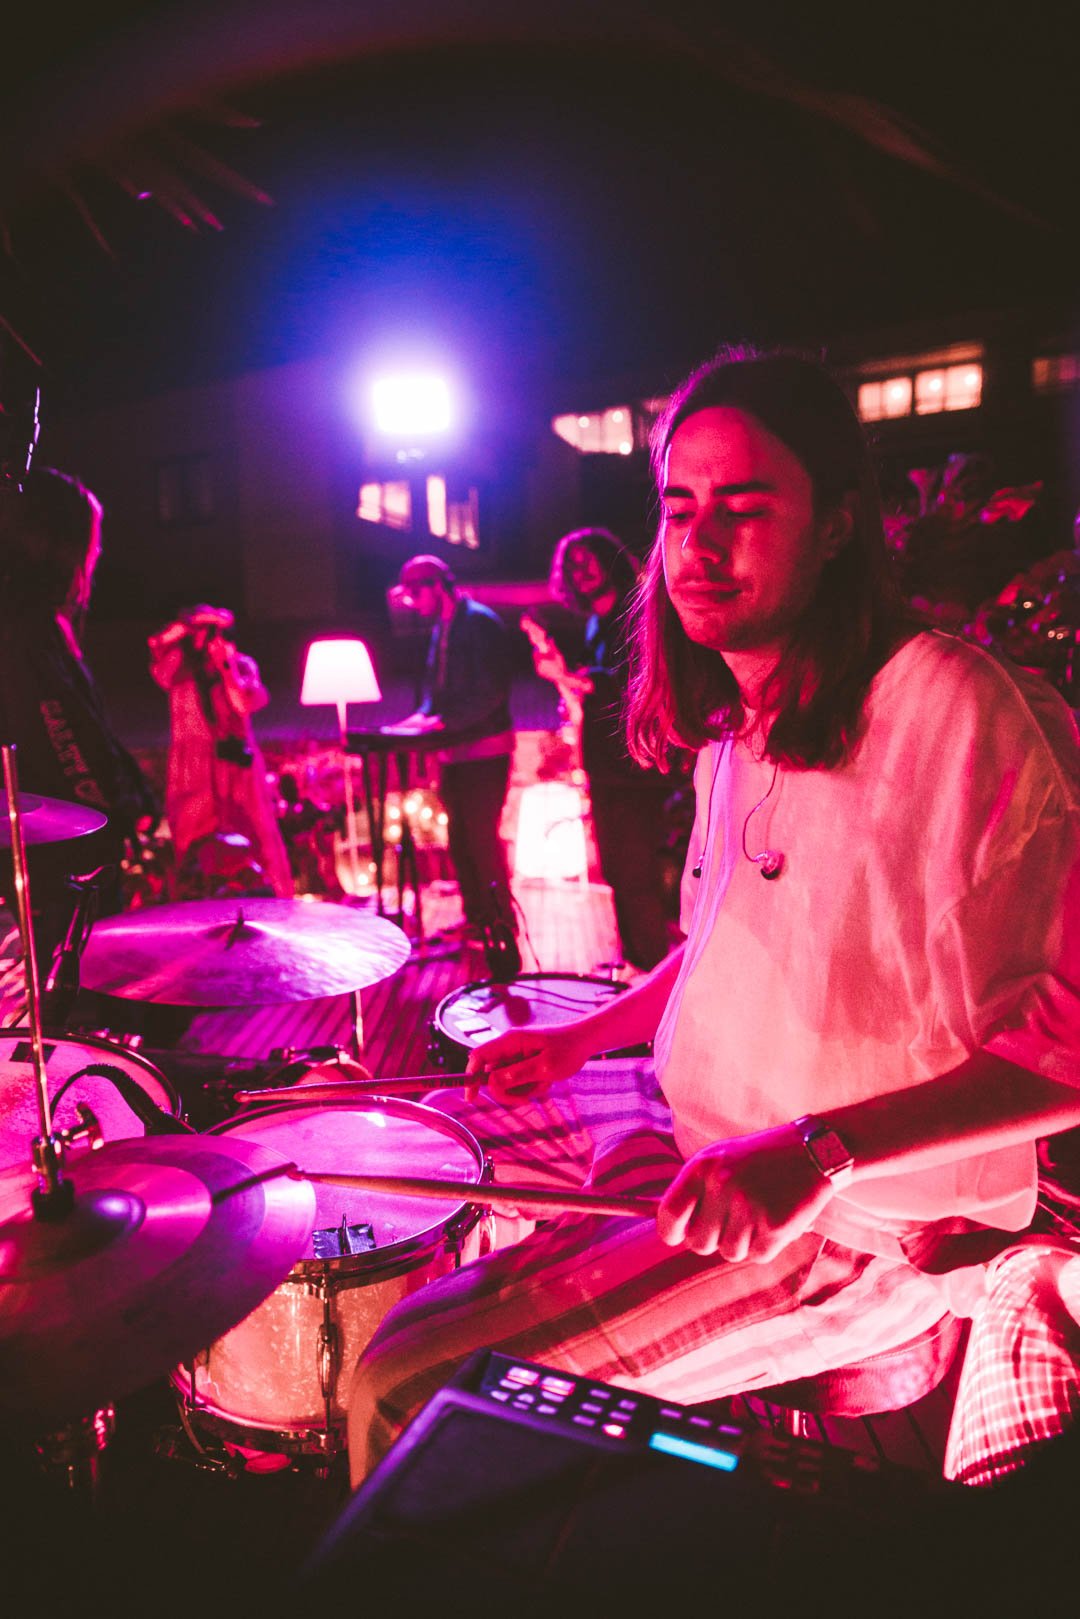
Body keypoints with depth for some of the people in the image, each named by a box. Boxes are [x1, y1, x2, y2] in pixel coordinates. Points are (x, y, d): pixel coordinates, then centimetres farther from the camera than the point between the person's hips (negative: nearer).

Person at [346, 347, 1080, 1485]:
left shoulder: (956, 710, -23)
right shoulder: (736, 718, 6)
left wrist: (820, 1152, -32)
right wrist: (580, 1038, 9)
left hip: (855, 1228, -8)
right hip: (690, 1129, 8)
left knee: (406, 1382, -15)